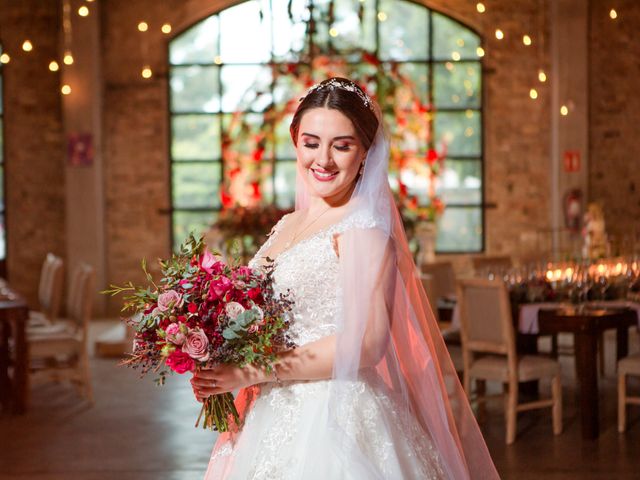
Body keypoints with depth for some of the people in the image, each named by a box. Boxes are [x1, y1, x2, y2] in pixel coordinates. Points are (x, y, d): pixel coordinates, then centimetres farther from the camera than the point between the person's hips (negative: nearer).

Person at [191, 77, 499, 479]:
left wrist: (251, 372, -18)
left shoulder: (363, 230, -13)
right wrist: (221, 370, -2)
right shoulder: (288, 225, 9)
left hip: (336, 416, -7)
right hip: (276, 416, 7)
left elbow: (366, 344, -22)